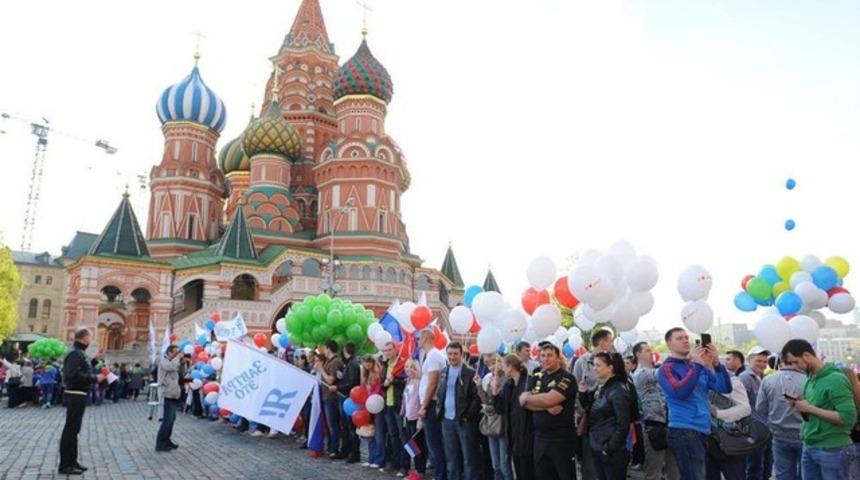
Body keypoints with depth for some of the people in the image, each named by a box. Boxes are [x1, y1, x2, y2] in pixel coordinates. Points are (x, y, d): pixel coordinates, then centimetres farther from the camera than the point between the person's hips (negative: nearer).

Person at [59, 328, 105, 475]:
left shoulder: (79, 352, 14)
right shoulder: (76, 353, -17)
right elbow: (75, 375, -26)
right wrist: (95, 378, -19)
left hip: (77, 395, 10)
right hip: (76, 395, -10)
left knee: (73, 429, 15)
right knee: (70, 430, -4)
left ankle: (71, 461, 23)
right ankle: (65, 465, 3)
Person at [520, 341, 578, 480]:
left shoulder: (566, 378, -10)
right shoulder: (537, 377, 10)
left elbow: (549, 399, -22)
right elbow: (524, 402, -2)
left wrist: (527, 397, -5)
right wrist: (547, 407, -17)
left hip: (562, 438, -6)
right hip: (540, 437, 6)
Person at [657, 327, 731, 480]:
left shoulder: (701, 366, 14)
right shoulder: (667, 369, -3)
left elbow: (725, 388, 5)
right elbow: (679, 393, -20)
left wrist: (716, 363, -10)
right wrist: (697, 366, -20)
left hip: (703, 431, 7)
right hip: (684, 432, -7)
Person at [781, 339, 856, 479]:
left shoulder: (836, 379, -15)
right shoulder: (810, 379, 8)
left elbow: (848, 417, -22)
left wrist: (810, 408, -19)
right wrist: (799, 403, -2)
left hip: (832, 450, -7)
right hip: (809, 447, 7)